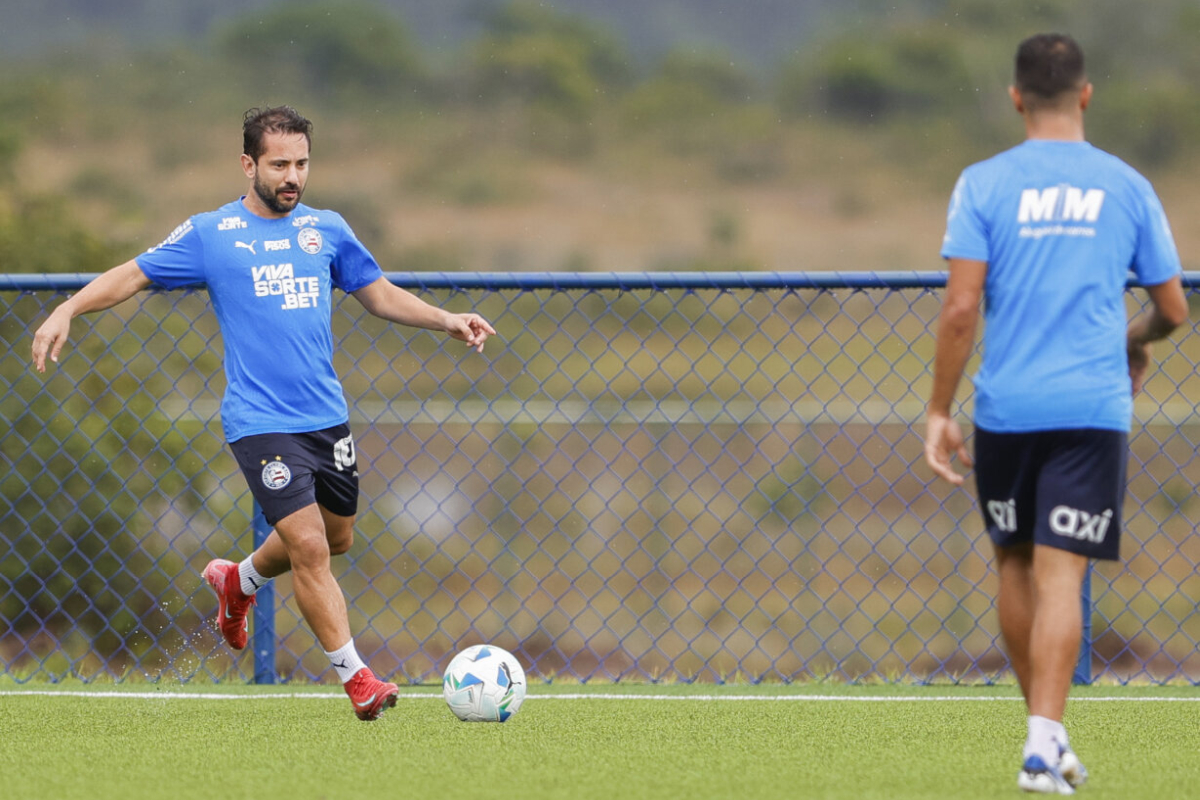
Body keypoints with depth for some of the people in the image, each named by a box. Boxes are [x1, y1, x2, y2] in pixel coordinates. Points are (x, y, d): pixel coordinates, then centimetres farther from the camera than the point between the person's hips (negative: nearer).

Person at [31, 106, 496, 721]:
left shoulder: (326, 230, 9)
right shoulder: (210, 233, -2)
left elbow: (379, 295, 20)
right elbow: (132, 276, 3)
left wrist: (447, 321, 8)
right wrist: (66, 312, -10)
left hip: (327, 416, 6)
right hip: (260, 421, -6)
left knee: (335, 537, 17)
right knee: (309, 547, -13)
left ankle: (237, 581, 44)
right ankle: (356, 677, -4)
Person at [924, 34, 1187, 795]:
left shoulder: (983, 185, -1)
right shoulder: (1127, 187, 3)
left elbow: (961, 309, -8)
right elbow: (1173, 308, 9)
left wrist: (940, 410, -2)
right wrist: (1136, 341, 31)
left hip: (1005, 409, 0)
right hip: (1093, 408, 0)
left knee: (1016, 566, 17)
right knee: (1060, 575, -4)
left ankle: (1048, 731, 24)